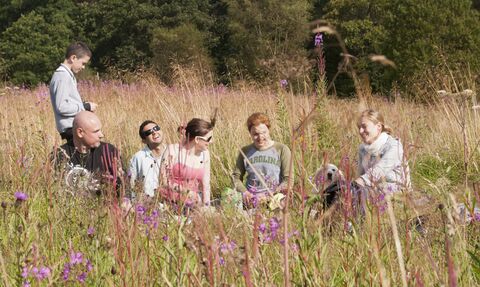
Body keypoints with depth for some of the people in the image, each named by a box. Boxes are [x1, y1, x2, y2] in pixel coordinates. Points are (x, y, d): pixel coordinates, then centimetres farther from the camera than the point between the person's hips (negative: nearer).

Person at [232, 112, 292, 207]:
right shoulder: (245, 152, 14)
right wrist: (245, 192, -5)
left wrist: (269, 195, -12)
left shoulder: (282, 150, 4)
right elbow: (236, 177, 15)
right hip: (250, 199, 3)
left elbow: (288, 180, 0)